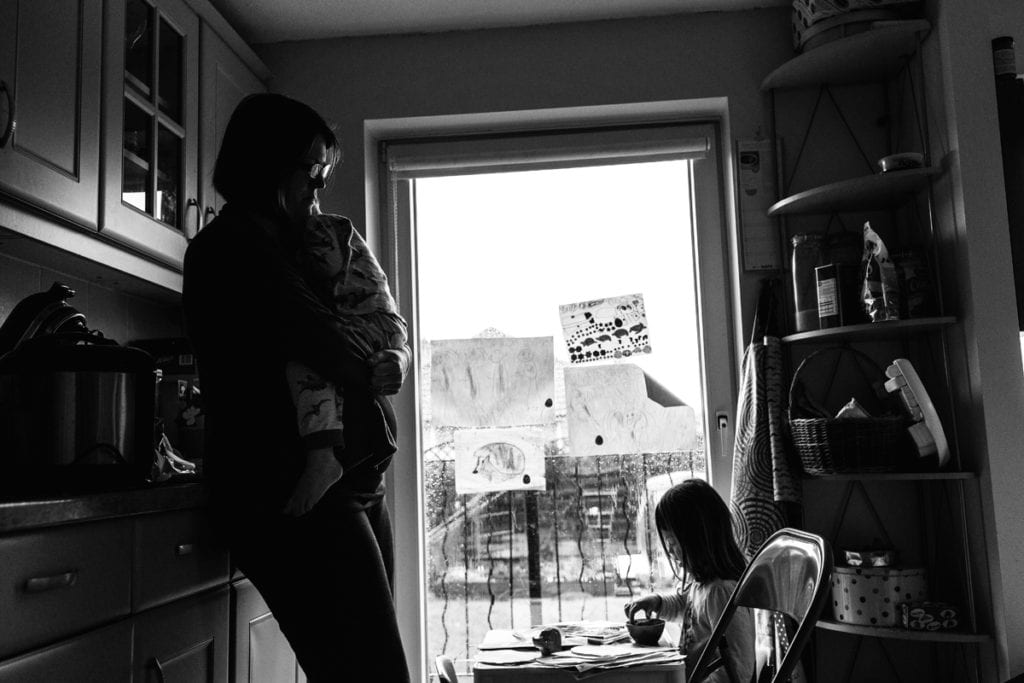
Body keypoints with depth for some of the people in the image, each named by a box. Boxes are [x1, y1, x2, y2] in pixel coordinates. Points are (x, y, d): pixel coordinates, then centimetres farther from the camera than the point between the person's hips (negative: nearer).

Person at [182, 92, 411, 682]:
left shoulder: (294, 246, 23)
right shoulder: (231, 246, -5)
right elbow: (308, 330, -16)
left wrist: (396, 358, -3)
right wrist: (368, 370, 1)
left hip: (353, 485, 9)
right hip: (298, 497, -9)